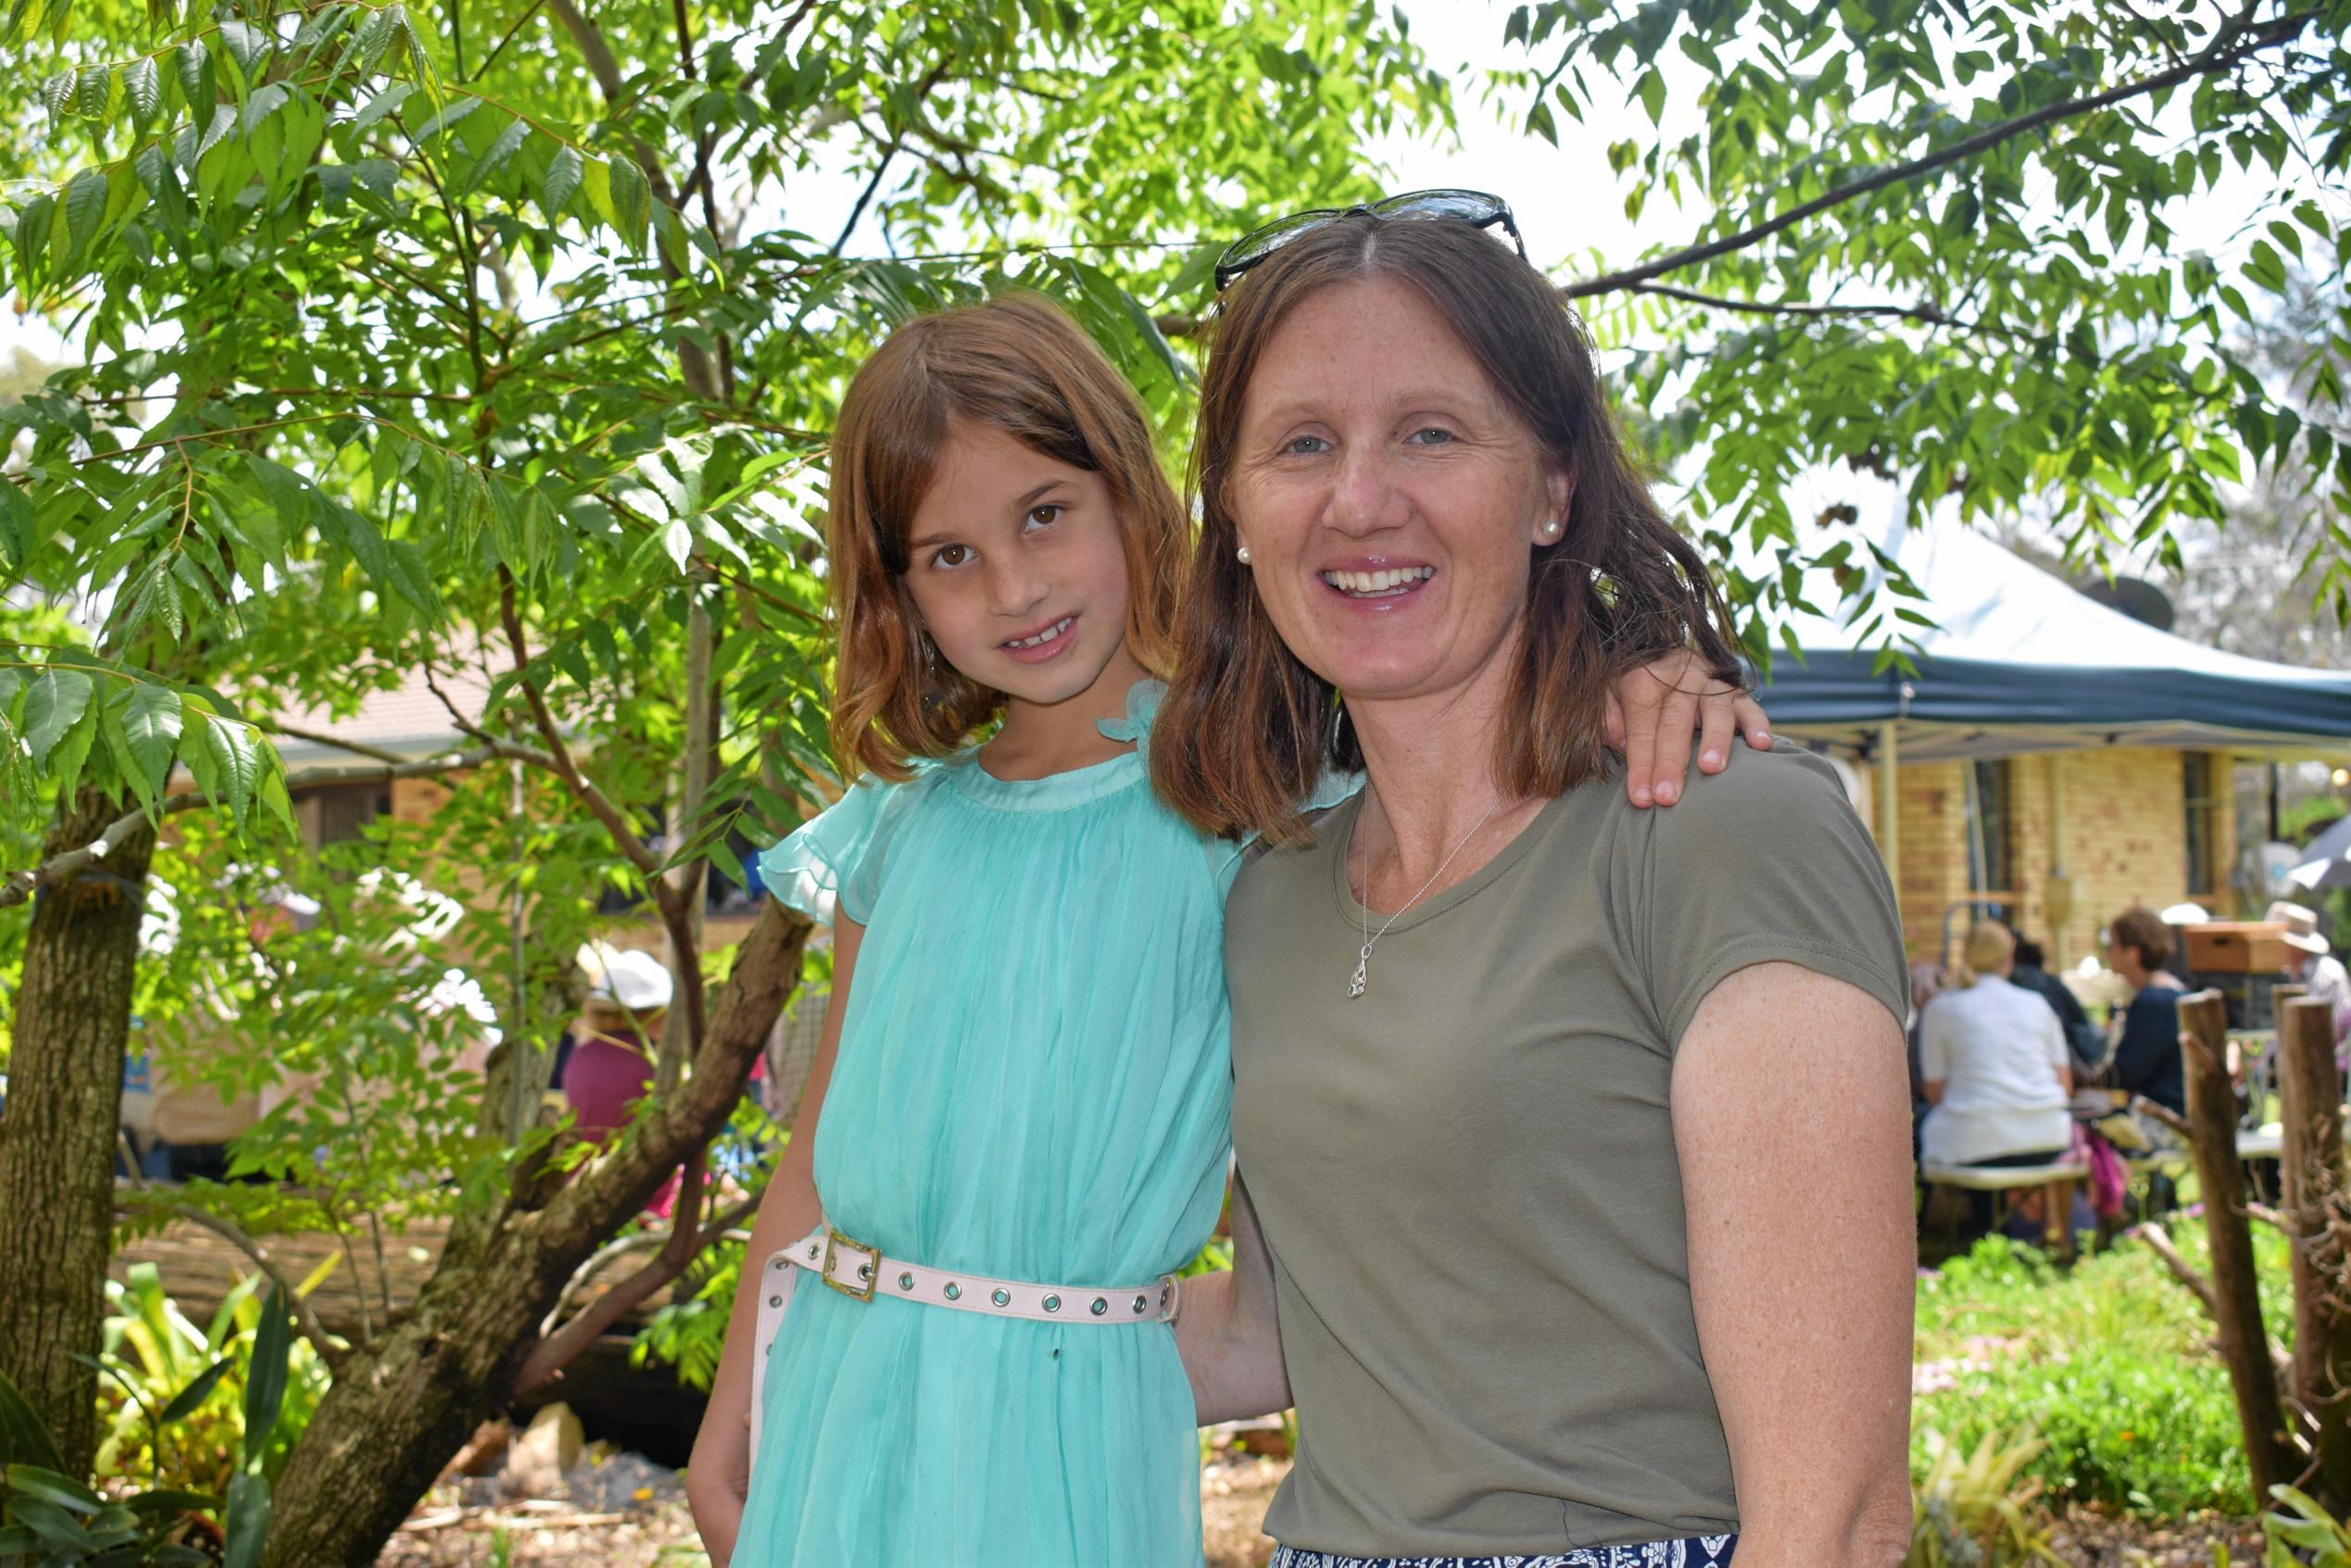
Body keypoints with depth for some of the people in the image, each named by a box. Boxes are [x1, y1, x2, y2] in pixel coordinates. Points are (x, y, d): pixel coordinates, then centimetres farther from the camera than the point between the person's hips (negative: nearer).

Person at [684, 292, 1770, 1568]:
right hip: (836, 1398, 4)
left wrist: (1631, 685, -32)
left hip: (1066, 1408, -4)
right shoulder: (902, 821, 4)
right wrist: (725, 1425, 13)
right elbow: (822, 1141, 10)